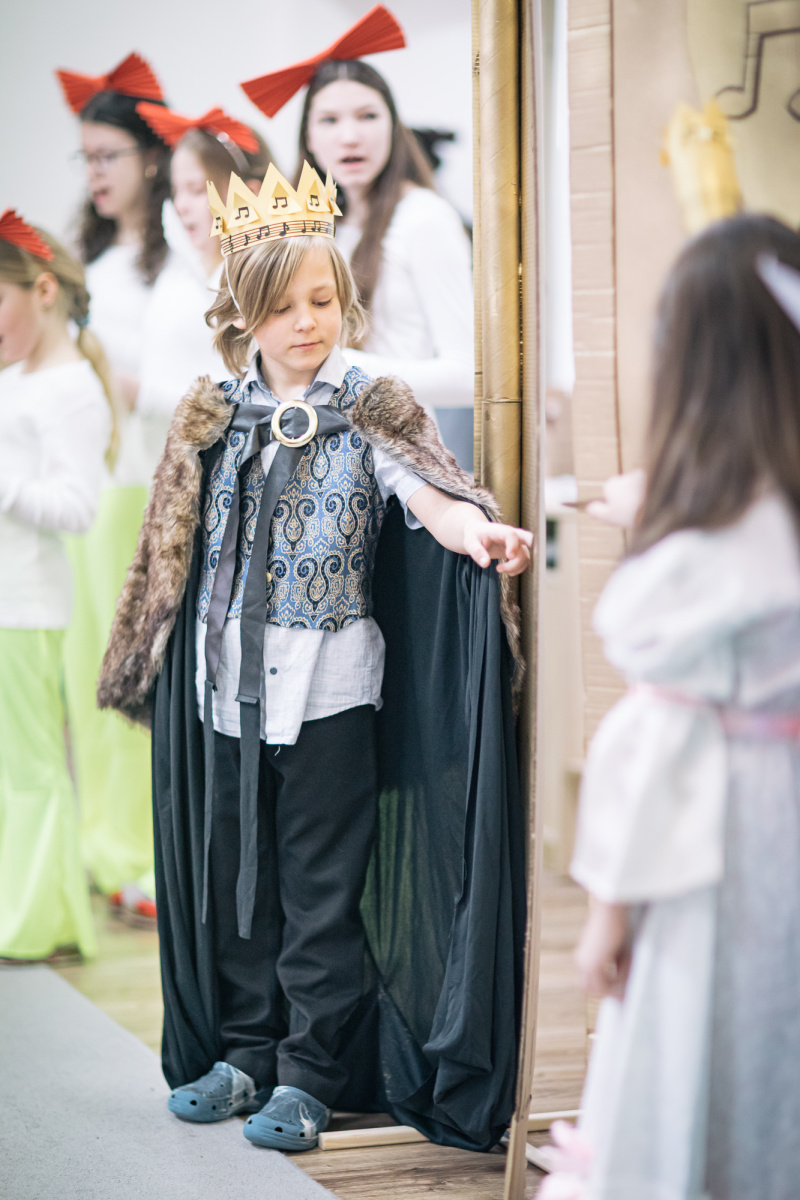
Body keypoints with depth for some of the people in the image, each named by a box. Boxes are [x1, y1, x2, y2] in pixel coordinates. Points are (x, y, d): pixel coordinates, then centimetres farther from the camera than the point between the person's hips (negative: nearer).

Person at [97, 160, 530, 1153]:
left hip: (330, 687, -4)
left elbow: (424, 491, -21)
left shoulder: (369, 410, -4)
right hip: (228, 686, 4)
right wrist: (150, 667, 15)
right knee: (232, 876, 12)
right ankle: (244, 1053, 25)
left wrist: (479, 533, -42)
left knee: (322, 886, 1)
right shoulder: (213, 417, 7)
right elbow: (174, 550, 14)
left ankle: (309, 1075, 11)